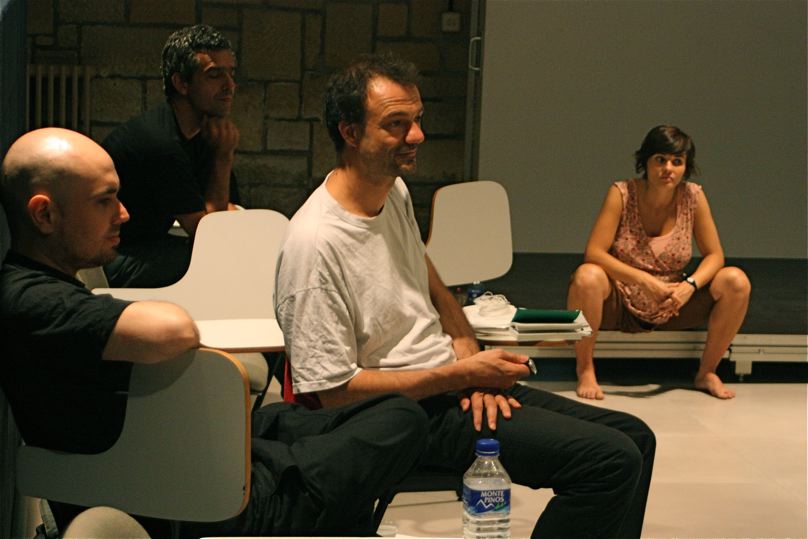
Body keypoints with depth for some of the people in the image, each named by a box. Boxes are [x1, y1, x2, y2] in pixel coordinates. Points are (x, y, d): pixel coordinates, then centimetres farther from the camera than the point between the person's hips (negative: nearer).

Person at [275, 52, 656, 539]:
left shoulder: (395, 191, 7)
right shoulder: (315, 243, -22)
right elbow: (334, 390, -20)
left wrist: (469, 355, 0)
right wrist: (460, 374, -16)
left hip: (453, 386, 9)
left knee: (634, 438, 5)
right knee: (611, 459, -20)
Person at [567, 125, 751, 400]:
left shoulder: (693, 196, -6)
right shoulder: (622, 193, -14)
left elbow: (714, 254, -3)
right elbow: (593, 253, -20)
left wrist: (690, 285, -24)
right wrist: (644, 280, -31)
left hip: (670, 305, 3)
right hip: (621, 304, -3)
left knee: (736, 281, -18)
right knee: (587, 277, -36)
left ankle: (706, 373, -1)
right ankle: (585, 369, -14)